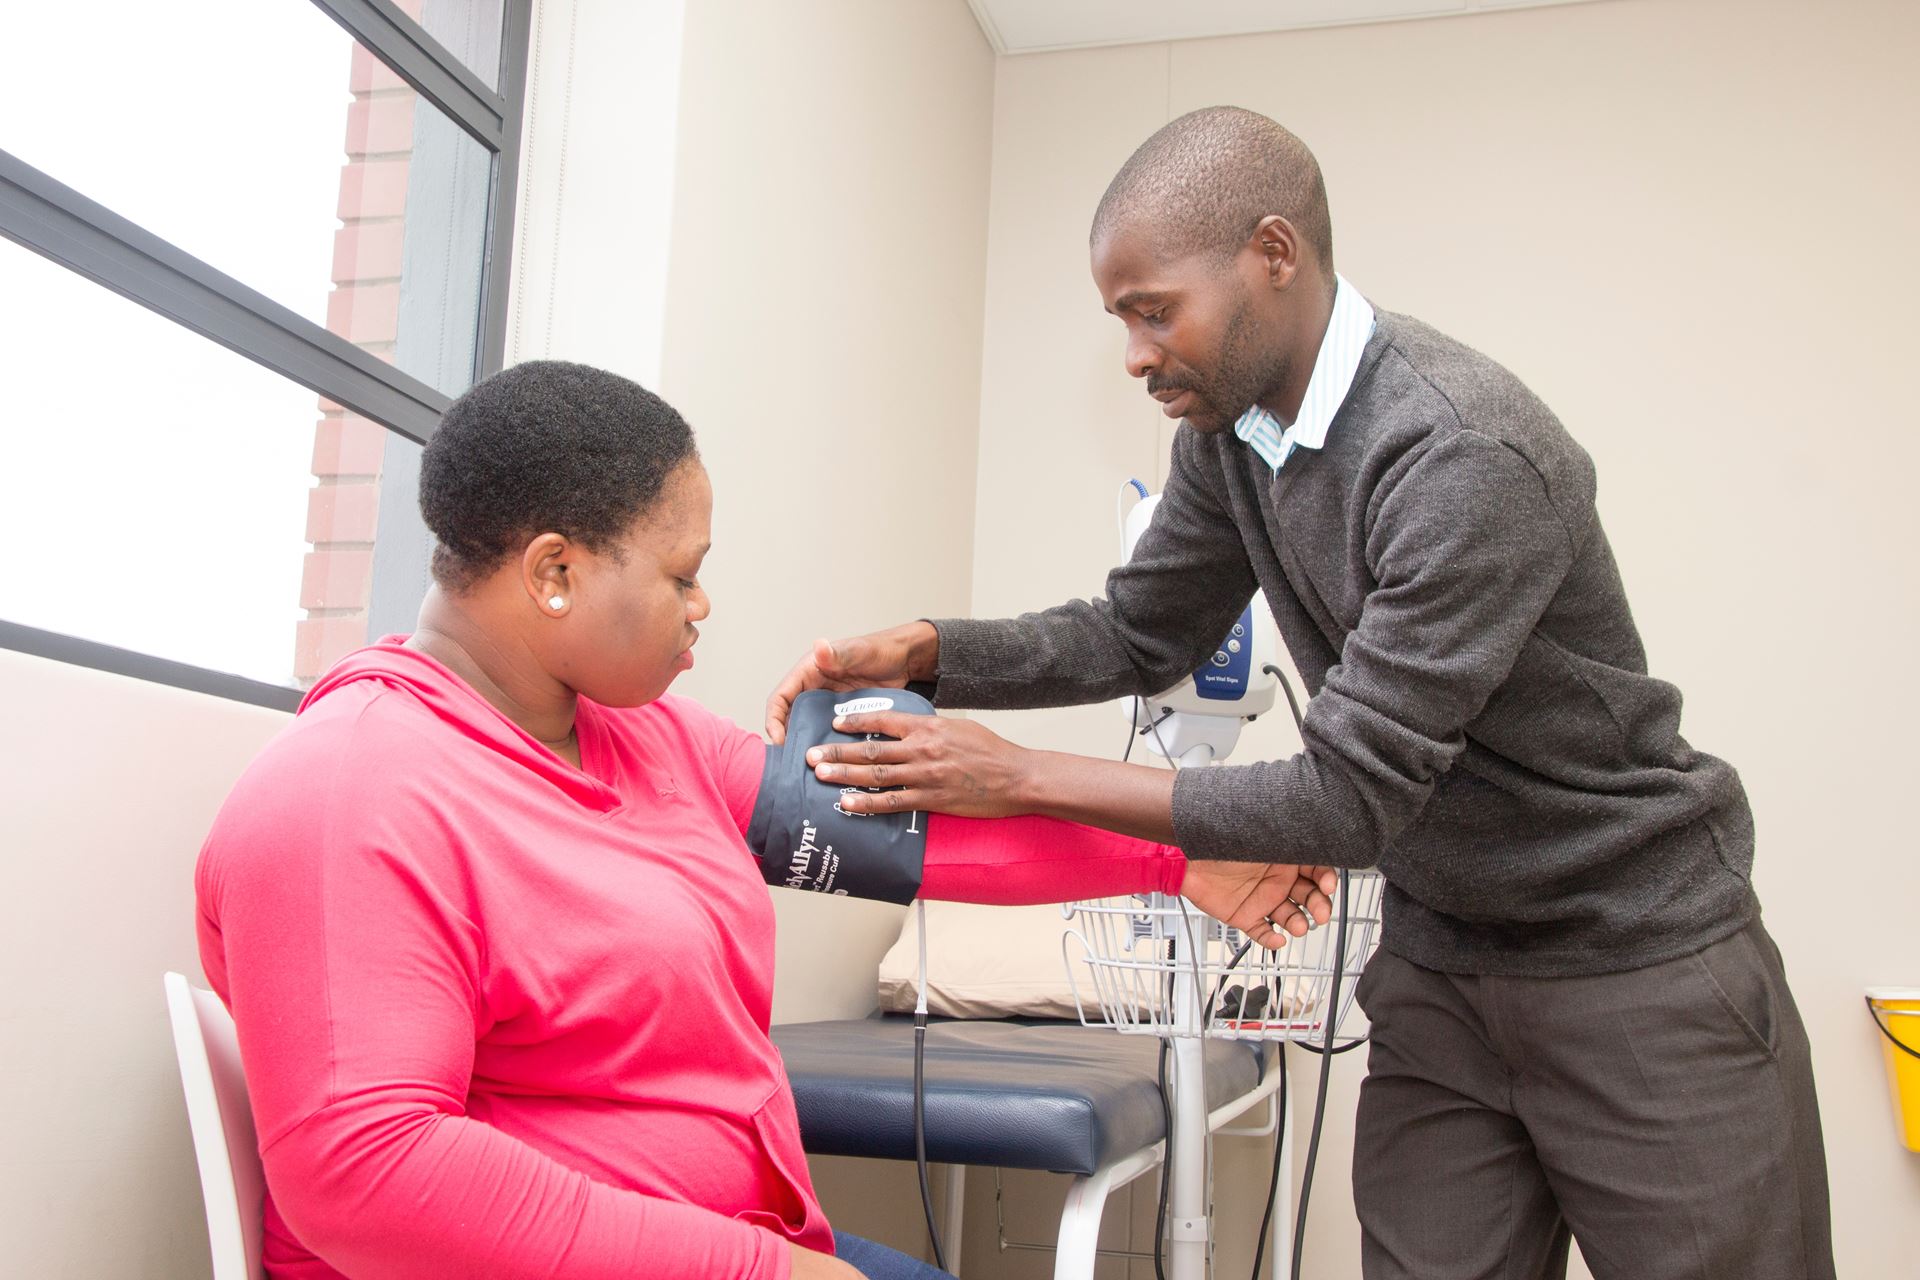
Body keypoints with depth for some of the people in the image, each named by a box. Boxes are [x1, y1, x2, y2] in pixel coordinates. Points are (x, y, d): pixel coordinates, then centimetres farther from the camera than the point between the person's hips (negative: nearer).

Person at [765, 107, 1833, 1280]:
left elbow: (1354, 798, -27)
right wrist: (922, 653, -6)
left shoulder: (1469, 456, -28)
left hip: (1639, 963, -6)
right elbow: (1141, 635, 11)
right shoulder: (1229, 430, -2)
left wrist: (1021, 777, -24)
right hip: (1439, 959, 7)